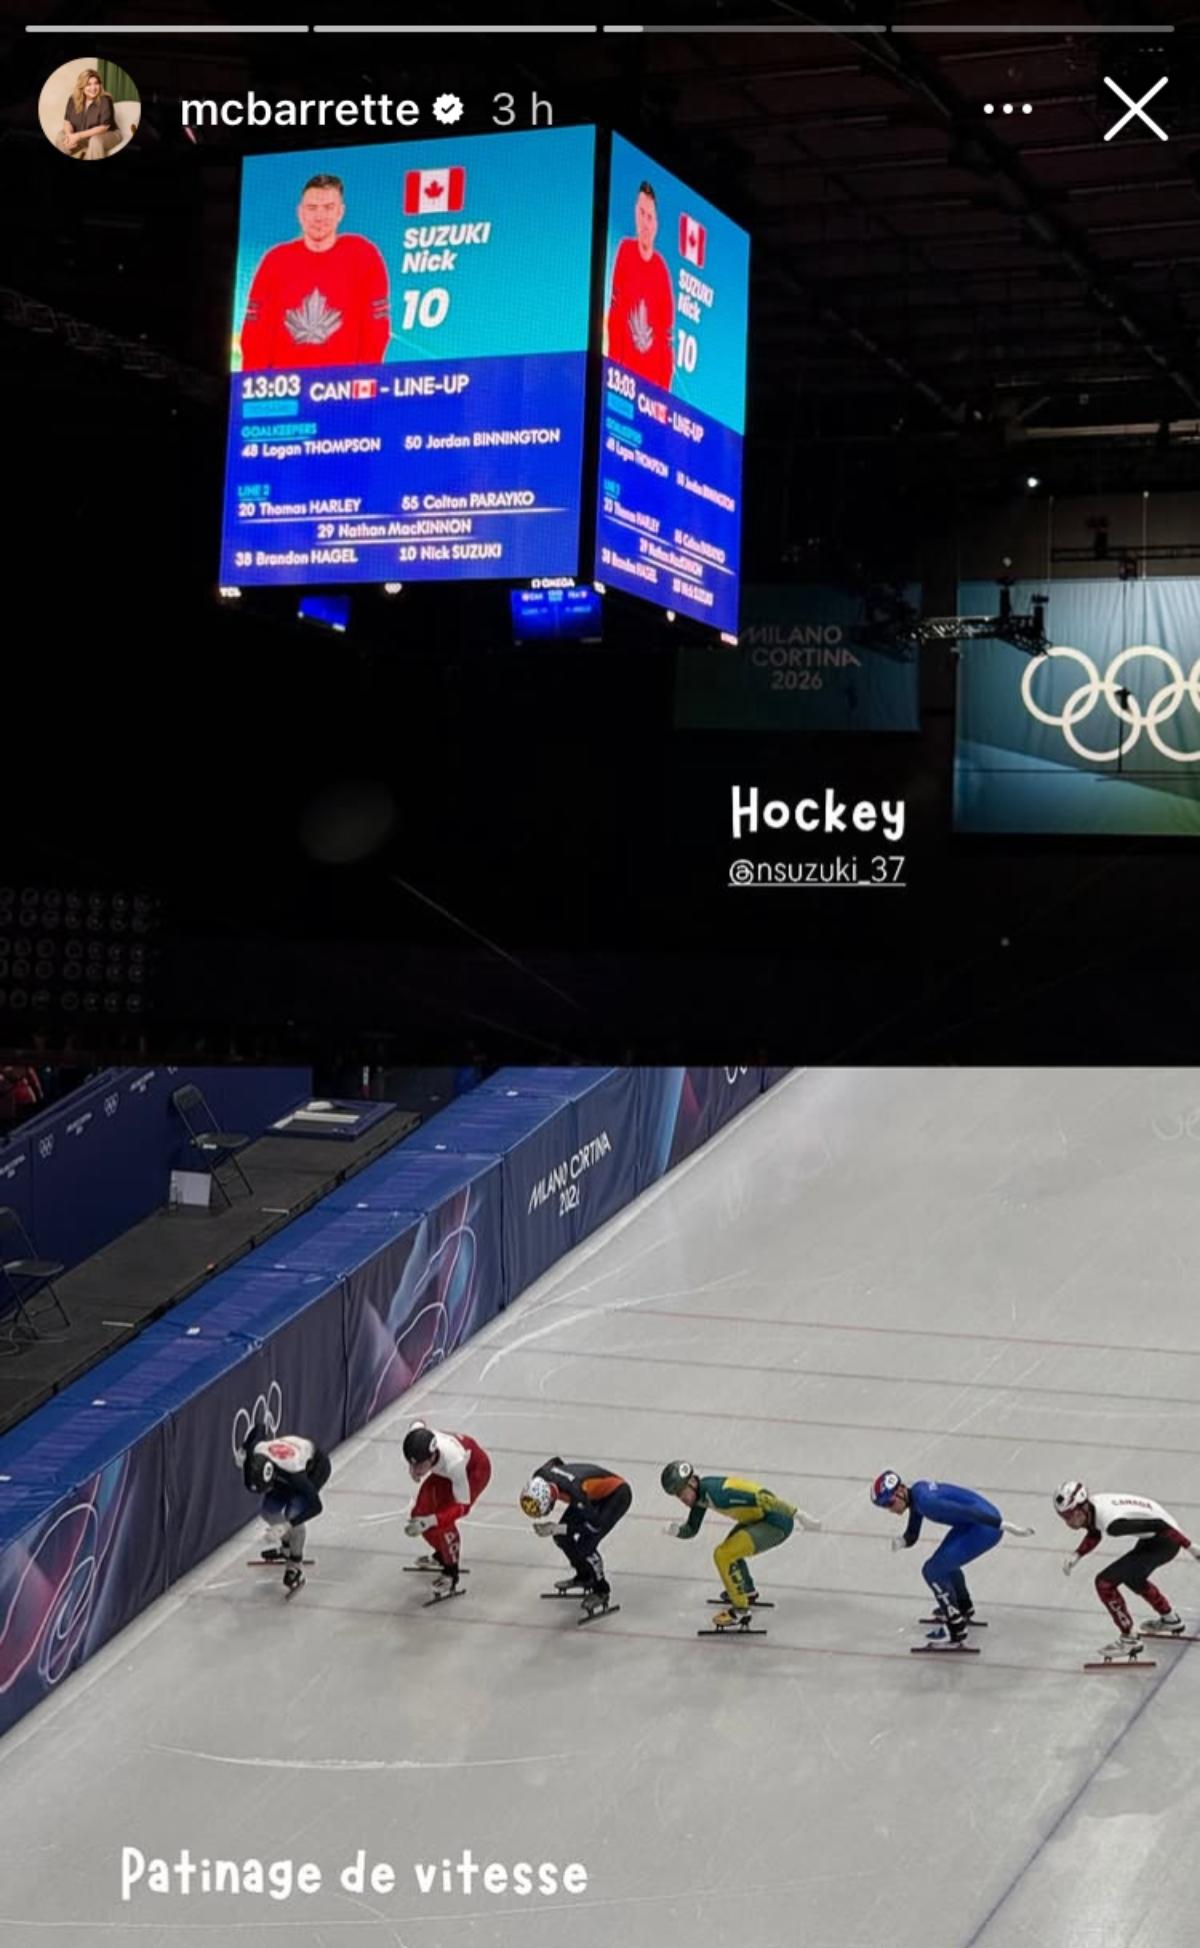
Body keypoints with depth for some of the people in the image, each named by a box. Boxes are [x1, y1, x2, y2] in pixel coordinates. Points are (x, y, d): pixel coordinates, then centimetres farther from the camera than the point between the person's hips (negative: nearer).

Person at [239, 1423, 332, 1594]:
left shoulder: (292, 1472, -45)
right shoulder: (256, 1450, -31)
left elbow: (316, 1506, -42)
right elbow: (260, 1427, -7)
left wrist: (287, 1526, -48)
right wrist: (244, 1451, 3)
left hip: (316, 1467, -6)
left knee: (294, 1513, -24)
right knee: (269, 1511, -1)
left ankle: (295, 1569, -10)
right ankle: (287, 1546, 29)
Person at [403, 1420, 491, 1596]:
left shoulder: (453, 1462, -46)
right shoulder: (417, 1437, -32)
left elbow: (463, 1507, -34)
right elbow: (418, 1423, -3)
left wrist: (429, 1521, -45)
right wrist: (413, 1467, -3)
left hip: (474, 1469, -6)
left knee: (443, 1522, -19)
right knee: (419, 1513, 1)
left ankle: (451, 1574, 3)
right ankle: (441, 1555, 30)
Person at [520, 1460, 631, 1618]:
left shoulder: (574, 1491, -41)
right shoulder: (540, 1476, -20)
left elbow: (594, 1524, -30)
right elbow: (555, 1461, 6)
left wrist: (557, 1529, -31)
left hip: (617, 1494, -8)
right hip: (595, 1493, 8)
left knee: (585, 1545, -19)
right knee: (562, 1537, 1)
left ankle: (601, 1592, 4)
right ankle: (584, 1577, 26)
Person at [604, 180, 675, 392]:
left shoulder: (662, 269, 4)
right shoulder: (624, 250, 2)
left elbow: (668, 330, 4)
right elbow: (614, 313, 1)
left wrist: (665, 387, -3)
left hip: (655, 378, 1)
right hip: (625, 370, -1)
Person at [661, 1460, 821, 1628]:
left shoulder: (718, 1493, -28)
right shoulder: (700, 1493, 2)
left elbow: (761, 1498, -29)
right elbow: (691, 1530, 10)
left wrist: (799, 1515, -27)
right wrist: (677, 1530, -12)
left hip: (777, 1523, -10)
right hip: (759, 1519, 10)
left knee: (724, 1555, -15)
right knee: (728, 1550, 27)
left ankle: (740, 1611, -2)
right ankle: (748, 1592, 51)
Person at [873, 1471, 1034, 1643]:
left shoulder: (925, 1501, -25)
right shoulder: (915, 1493, 6)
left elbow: (966, 1511, -29)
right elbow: (912, 1535, 11)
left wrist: (1005, 1526, -30)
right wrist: (902, 1541, -12)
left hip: (986, 1525, -10)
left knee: (933, 1570, -7)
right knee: (944, 1561, 29)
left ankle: (955, 1629, 5)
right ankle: (963, 1608, 52)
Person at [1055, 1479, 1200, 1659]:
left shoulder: (1111, 1520, -35)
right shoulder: (1089, 1508, -9)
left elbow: (1159, 1525, -31)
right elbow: (1094, 1534, 14)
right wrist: (1077, 1555, -1)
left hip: (1165, 1541, -9)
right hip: (1149, 1538, 9)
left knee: (1105, 1582, -12)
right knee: (1132, 1577, 33)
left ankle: (1129, 1640, 1)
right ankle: (1170, 1619, 53)